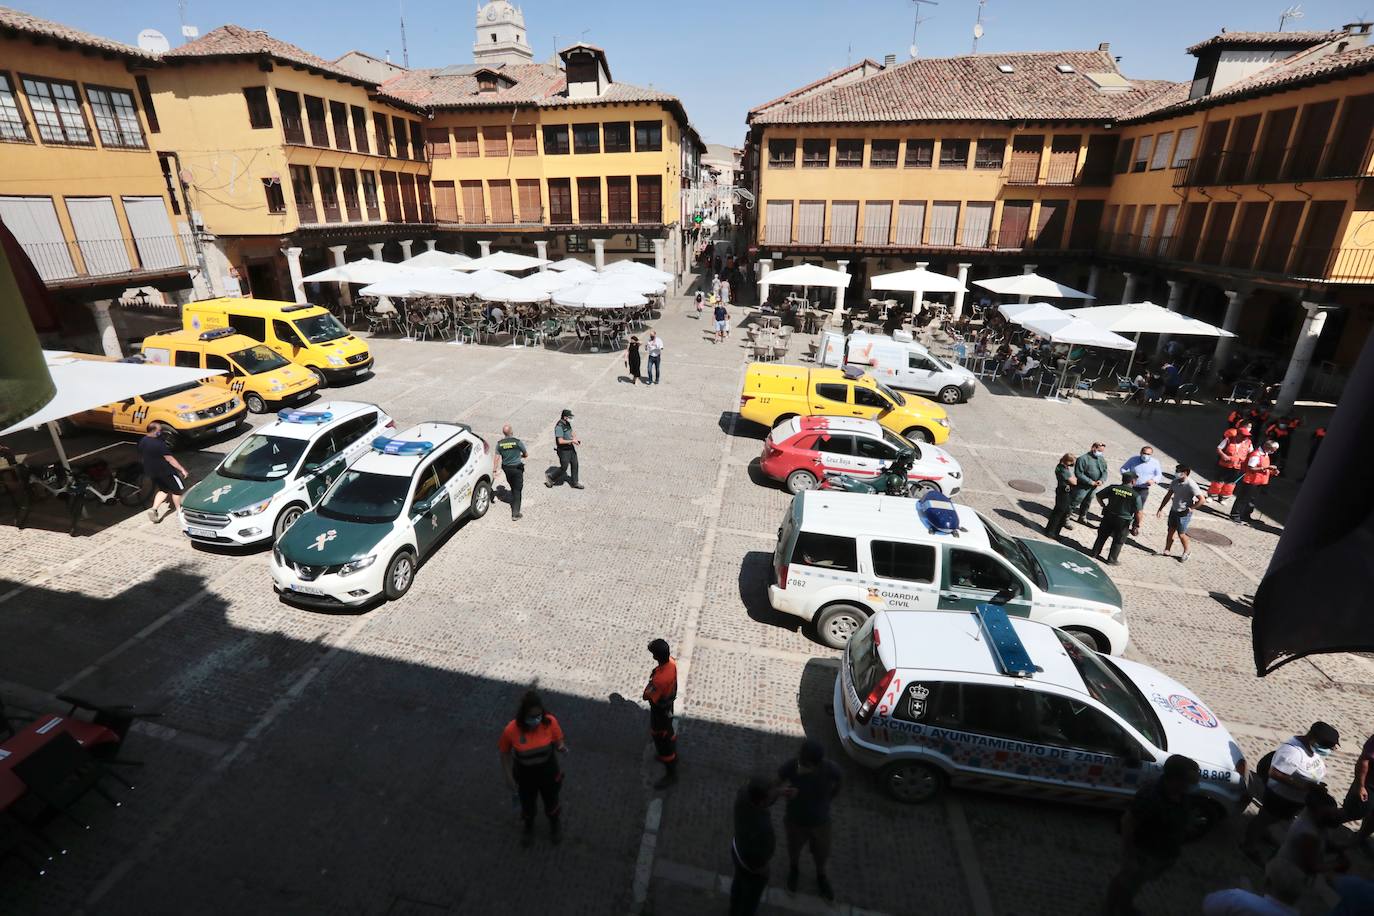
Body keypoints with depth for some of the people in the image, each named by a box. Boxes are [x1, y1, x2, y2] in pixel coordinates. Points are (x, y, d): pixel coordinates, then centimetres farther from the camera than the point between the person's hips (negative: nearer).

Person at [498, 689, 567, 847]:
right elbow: (504, 752, -11)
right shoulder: (511, 730, -29)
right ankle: (529, 827, 61)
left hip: (548, 773, 0)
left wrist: (561, 748, -33)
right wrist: (509, 777, -8)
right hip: (525, 776, 0)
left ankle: (554, 824, 60)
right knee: (527, 804, 27)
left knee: (551, 801, 26)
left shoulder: (550, 722, -27)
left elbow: (558, 741, -10)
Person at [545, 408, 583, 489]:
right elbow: (560, 441, -28)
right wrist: (572, 441, -22)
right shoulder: (559, 427, -25)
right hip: (563, 450, -9)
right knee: (564, 467, 1)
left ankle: (574, 483, 25)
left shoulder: (567, 423, 3)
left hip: (570, 448, 9)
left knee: (574, 464, 12)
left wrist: (576, 438, 1)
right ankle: (550, 478, 24)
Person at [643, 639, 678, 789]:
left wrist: (651, 682, -12)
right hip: (669, 703, 8)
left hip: (660, 710, -7)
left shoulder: (660, 679, -43)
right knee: (668, 731, 31)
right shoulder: (671, 662, -19)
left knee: (661, 739, 13)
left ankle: (671, 774, 33)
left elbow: (647, 696, -25)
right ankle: (672, 755, 57)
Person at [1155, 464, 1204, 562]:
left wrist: (1191, 508, -15)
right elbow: (1168, 496, 8)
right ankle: (1167, 550, 22)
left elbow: (1202, 499, -21)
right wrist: (1160, 509, 9)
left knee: (1181, 534, 5)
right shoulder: (1175, 482, -2)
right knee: (1170, 531, 11)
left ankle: (1186, 552, 26)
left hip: (1184, 513, -6)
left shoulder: (1191, 485, -22)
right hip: (1173, 511, 6)